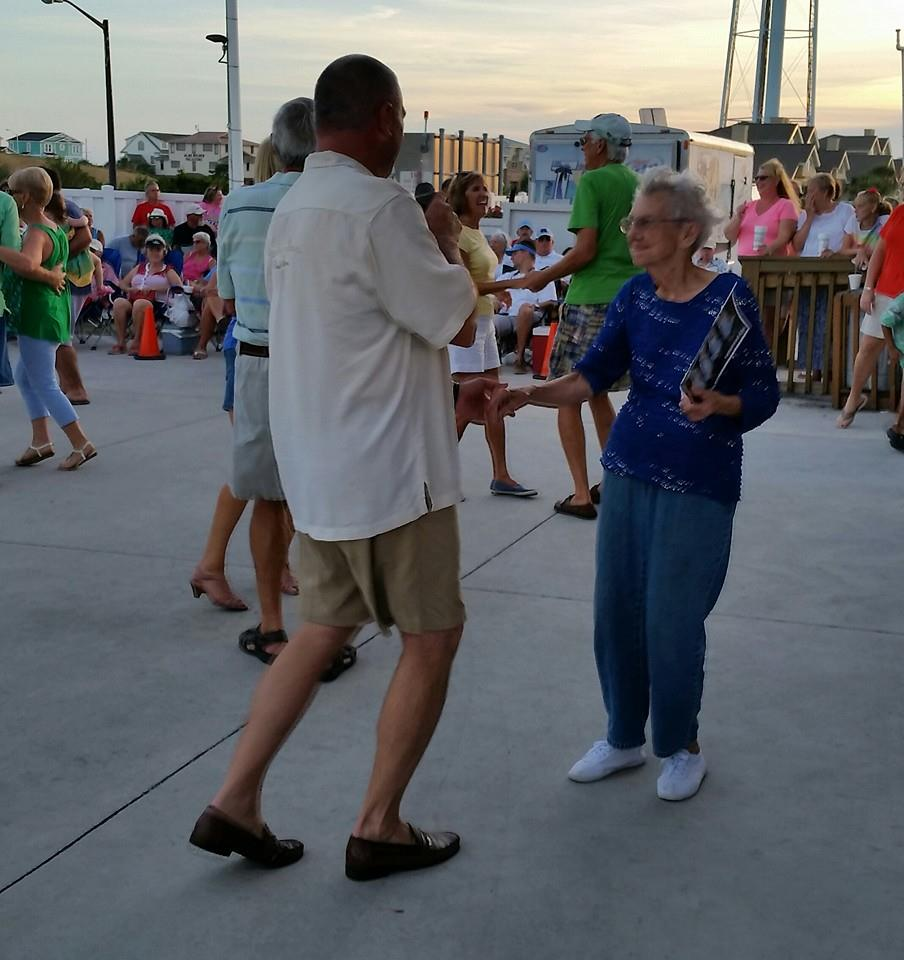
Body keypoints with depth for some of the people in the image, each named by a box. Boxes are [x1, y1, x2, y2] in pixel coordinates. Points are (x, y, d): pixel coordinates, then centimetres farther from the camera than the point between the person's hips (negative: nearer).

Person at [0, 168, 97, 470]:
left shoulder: (36, 233, -19)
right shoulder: (54, 227, 10)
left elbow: (27, 264, -40)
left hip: (38, 314, -10)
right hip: (54, 309, 10)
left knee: (44, 384, -2)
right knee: (25, 375, 19)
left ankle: (81, 444, 0)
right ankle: (41, 440, 19)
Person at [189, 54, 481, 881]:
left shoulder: (294, 209, 11)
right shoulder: (380, 207, -19)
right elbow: (458, 322, -12)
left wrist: (443, 392, 23)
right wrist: (449, 243, 4)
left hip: (322, 465, 9)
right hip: (389, 469, -9)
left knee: (323, 630, 16)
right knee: (432, 638, 5)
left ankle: (235, 803, 17)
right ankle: (379, 829, 14)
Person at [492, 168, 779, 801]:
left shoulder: (730, 296, -11)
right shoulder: (635, 297, 3)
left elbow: (764, 394, -7)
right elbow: (596, 374, 0)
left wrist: (717, 405, -26)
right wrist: (531, 394, -15)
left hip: (699, 485, -5)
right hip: (629, 472, 5)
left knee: (672, 619, -1)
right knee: (615, 609, 8)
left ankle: (681, 747, 22)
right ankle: (624, 738, 28)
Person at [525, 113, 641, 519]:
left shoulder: (591, 182, -9)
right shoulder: (638, 184, 11)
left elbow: (585, 250, -16)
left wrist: (544, 277, -3)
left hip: (591, 301, -7)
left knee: (567, 395, 0)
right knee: (597, 391, 20)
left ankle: (582, 495, -4)